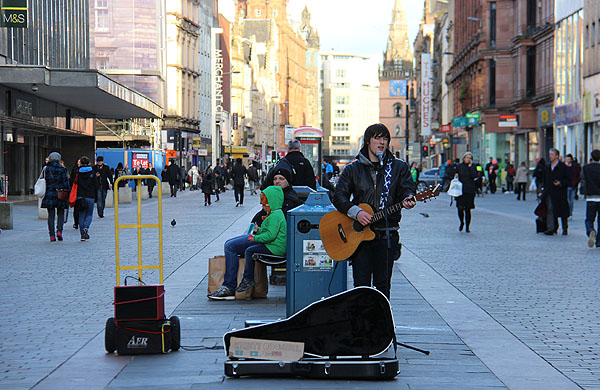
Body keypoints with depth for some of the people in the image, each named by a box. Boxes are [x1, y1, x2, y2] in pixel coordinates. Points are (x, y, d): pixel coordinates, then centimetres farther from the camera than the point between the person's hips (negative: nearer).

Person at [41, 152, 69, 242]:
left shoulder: (46, 169, 2)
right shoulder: (62, 169, -5)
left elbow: (44, 181, 6)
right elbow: (65, 181, -7)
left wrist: (44, 193, 14)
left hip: (49, 194, 2)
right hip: (60, 194, -2)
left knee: (51, 215, 6)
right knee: (60, 214, 11)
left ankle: (52, 235, 2)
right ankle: (59, 231, -9)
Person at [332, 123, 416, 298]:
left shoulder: (399, 167, 10)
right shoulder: (353, 169, 8)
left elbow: (408, 189, 0)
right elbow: (339, 197, 2)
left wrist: (407, 199, -25)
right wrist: (356, 212, -15)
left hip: (387, 236, 0)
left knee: (383, 285, 3)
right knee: (361, 285, -2)